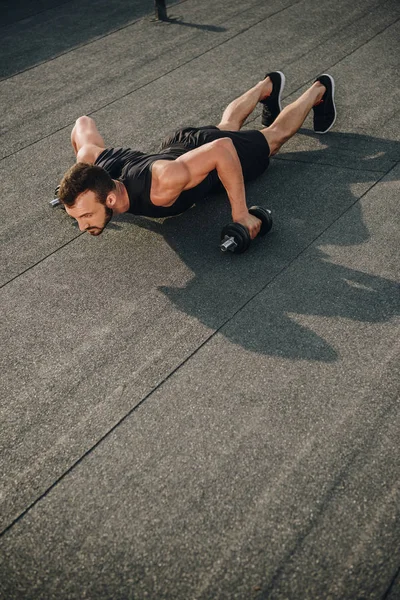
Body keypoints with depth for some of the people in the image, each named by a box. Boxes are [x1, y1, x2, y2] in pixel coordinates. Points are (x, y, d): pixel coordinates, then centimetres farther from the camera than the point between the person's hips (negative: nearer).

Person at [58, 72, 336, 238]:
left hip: (227, 153, -5)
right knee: (227, 124, 37)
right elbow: (84, 122, -12)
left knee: (274, 134, 26)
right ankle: (268, 86, 64)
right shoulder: (91, 160, -32)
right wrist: (80, 174, -1)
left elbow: (221, 149, -44)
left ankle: (319, 90, 52)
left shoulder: (162, 186, -50)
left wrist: (241, 214, -39)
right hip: (179, 144, 5)